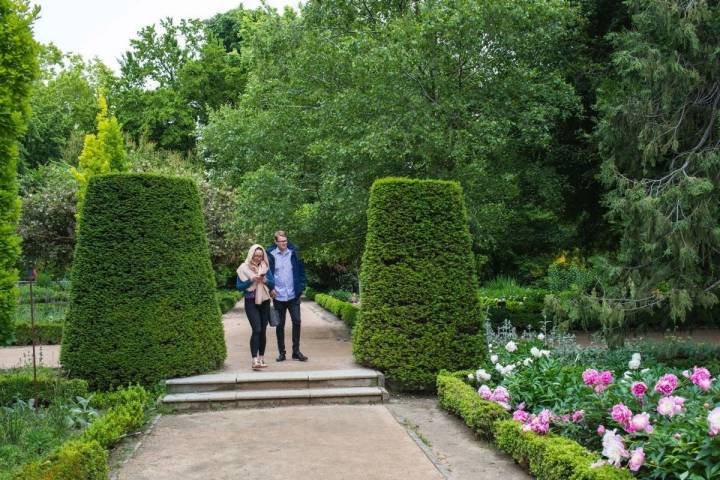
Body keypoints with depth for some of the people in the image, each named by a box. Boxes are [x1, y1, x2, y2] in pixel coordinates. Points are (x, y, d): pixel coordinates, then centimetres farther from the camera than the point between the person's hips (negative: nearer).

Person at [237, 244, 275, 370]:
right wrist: (251, 280, -16)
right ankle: (255, 360, -20)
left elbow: (273, 284, 6)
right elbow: (239, 286, -2)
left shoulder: (266, 267, 7)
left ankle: (261, 359, 17)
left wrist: (265, 280, -14)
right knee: (256, 329, -17)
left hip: (264, 302, 4)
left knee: (263, 331, 7)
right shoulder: (244, 268, -1)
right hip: (251, 303, -4)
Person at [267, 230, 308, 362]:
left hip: (293, 295, 1)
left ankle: (296, 351, 12)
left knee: (296, 321, 1)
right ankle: (281, 352, 19)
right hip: (278, 296, -1)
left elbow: (301, 270, 5)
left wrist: (301, 287, -1)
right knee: (280, 325, 8)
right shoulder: (270, 255, -5)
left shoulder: (293, 252, 0)